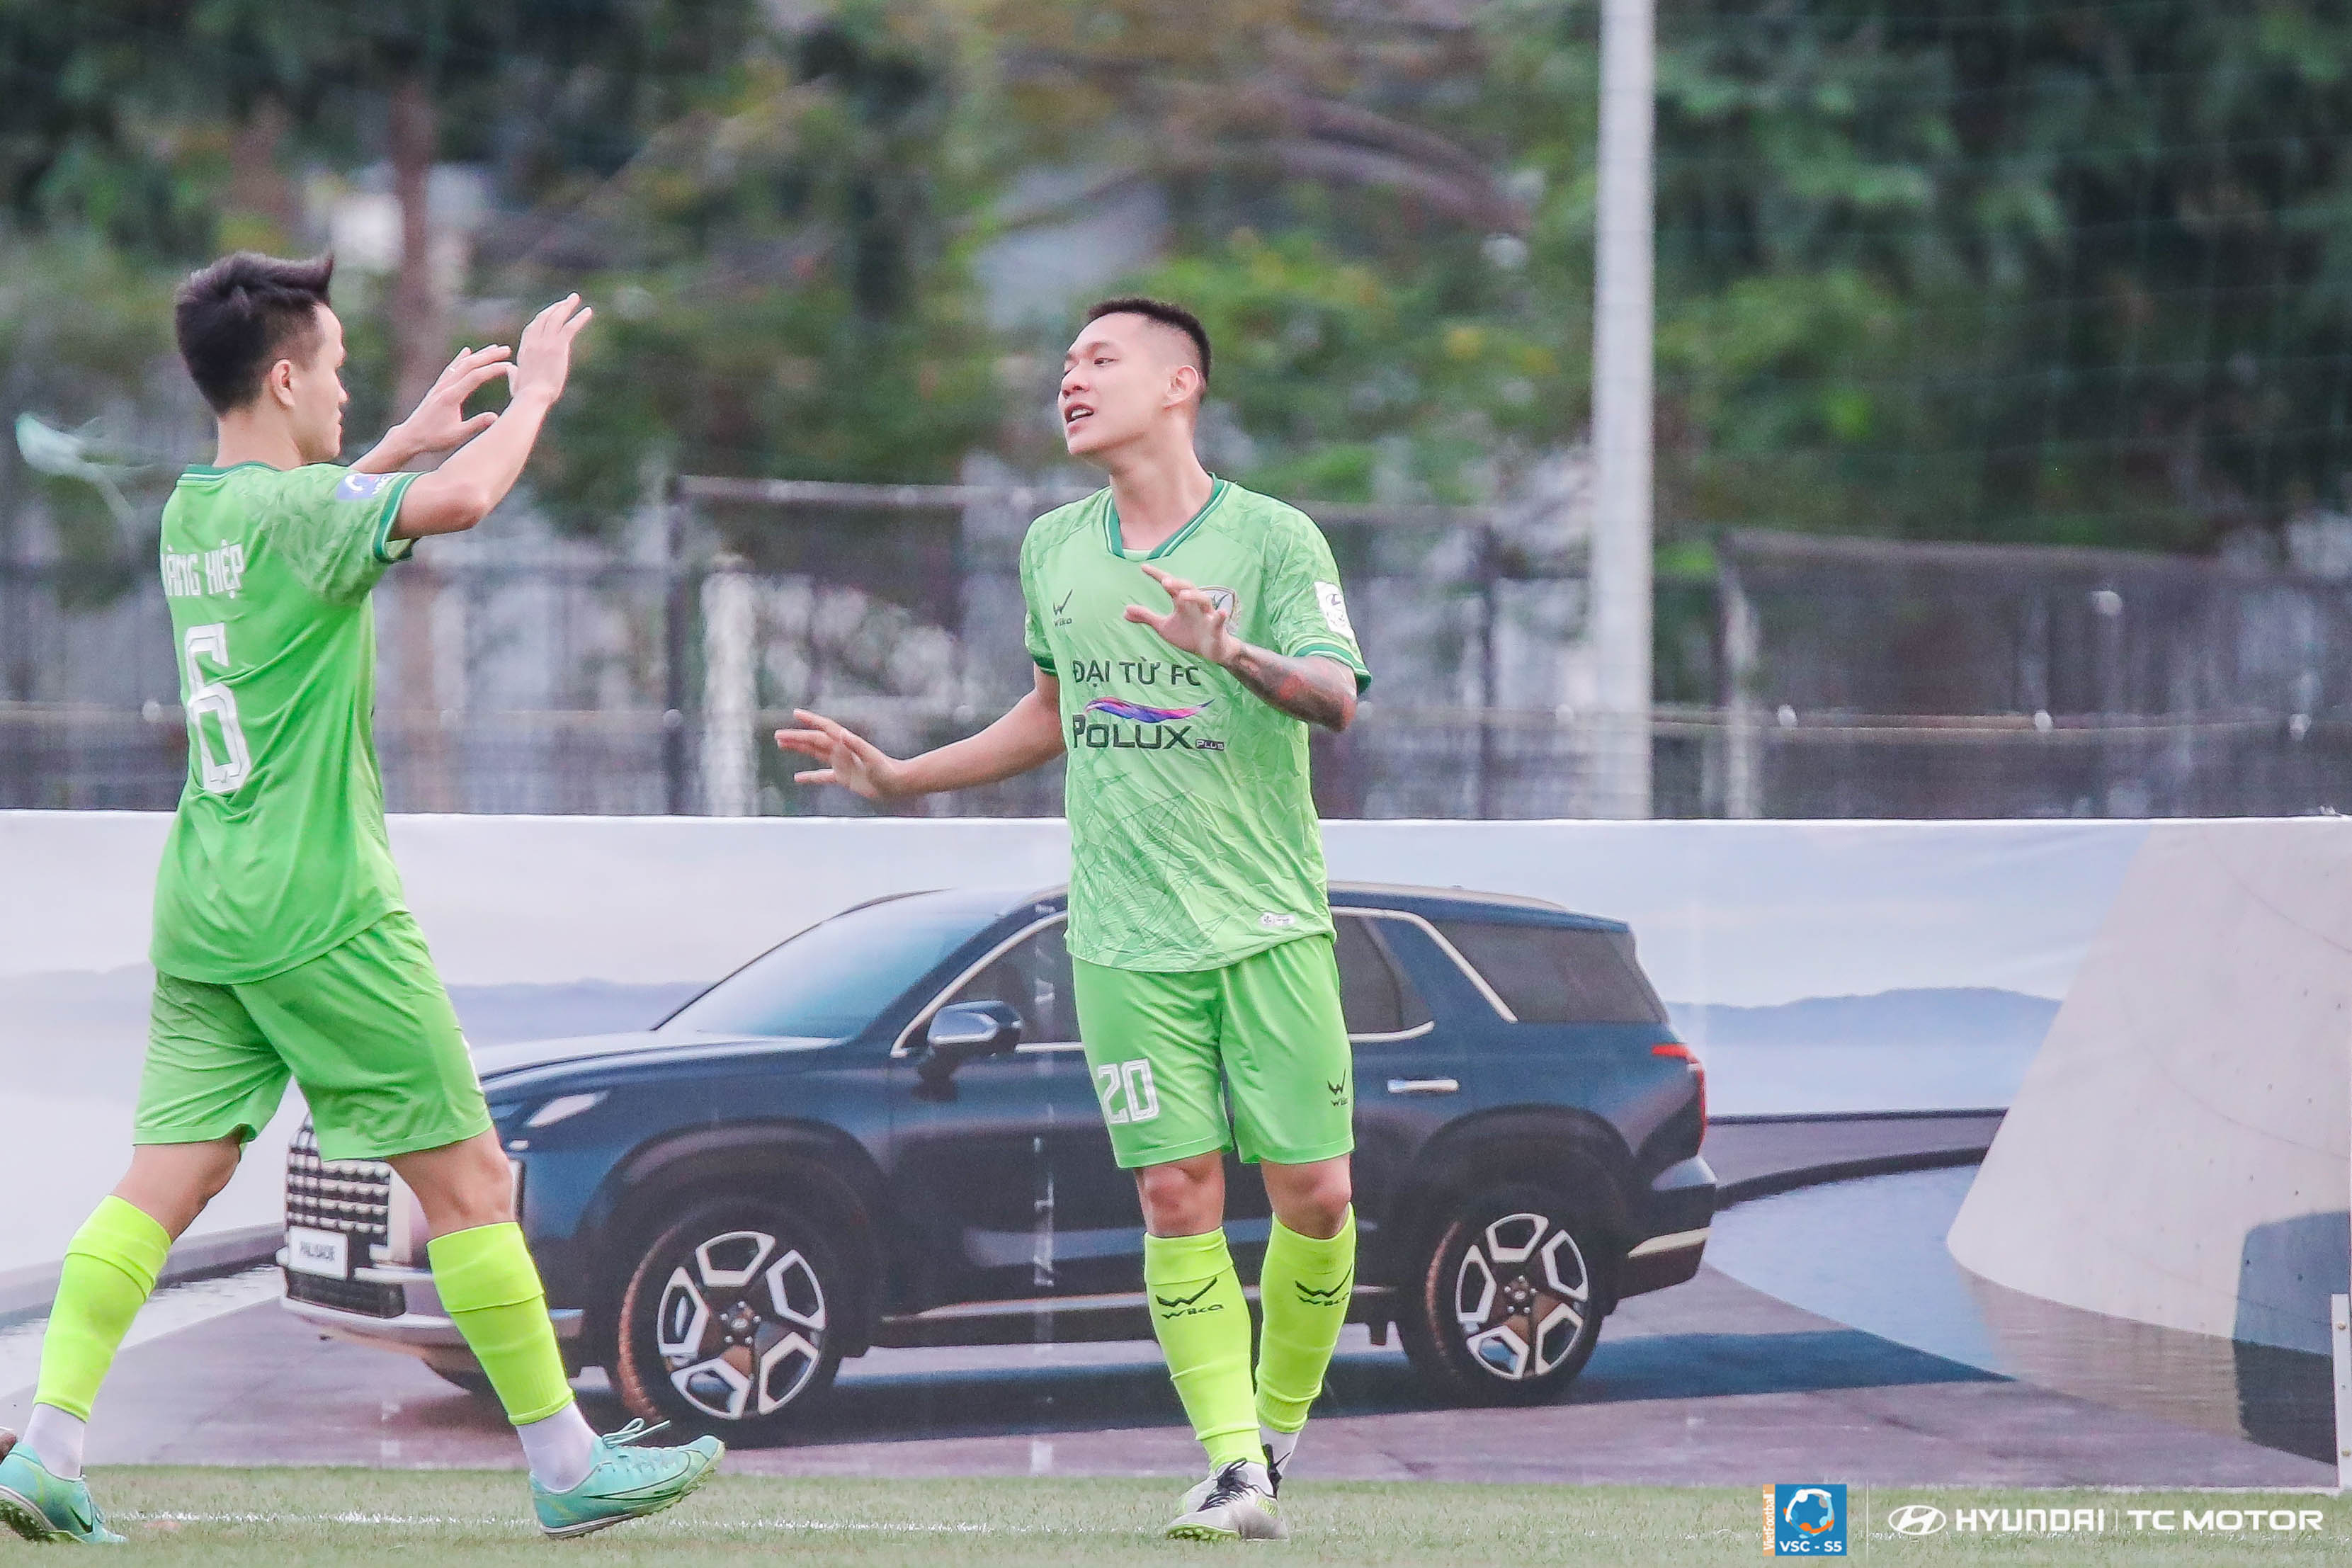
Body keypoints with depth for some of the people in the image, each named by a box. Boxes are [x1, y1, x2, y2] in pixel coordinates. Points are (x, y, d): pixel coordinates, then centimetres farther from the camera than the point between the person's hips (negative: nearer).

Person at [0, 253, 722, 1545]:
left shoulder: (192, 510, 12)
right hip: (320, 914, -8)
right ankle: (566, 1465, 6)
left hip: (202, 917, 8)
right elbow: (462, 501, -29)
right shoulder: (292, 509, -14)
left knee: (162, 1184, 3)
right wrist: (533, 393, -11)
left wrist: (410, 437, 34)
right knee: (467, 1180, 1)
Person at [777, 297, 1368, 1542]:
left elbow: (1336, 696, -16)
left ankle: (1279, 1426, 17)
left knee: (1312, 1194, -4)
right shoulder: (1053, 548, 11)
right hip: (1126, 940, 2)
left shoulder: (1274, 537, -3)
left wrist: (1236, 656, -35)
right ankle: (1231, 1465, -3)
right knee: (1177, 1195, -6)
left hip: (1271, 925, -2)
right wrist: (900, 777, 22)